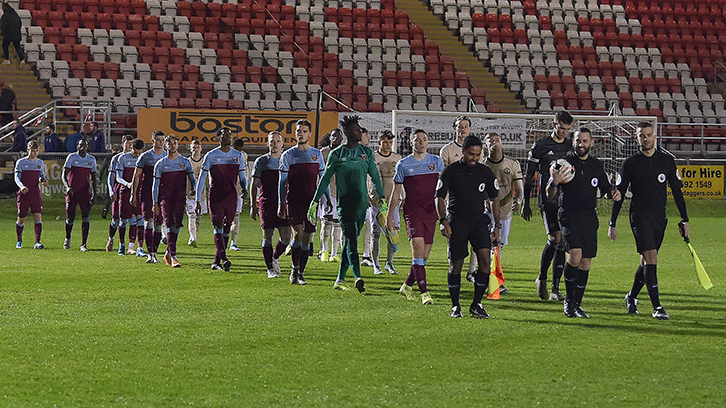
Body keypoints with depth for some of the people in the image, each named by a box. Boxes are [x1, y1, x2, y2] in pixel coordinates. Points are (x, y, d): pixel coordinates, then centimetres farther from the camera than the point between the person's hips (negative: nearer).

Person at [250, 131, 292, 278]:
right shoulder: (261, 161, 6)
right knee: (267, 236, -2)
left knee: (286, 235, -7)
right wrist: (253, 206, -2)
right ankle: (270, 268, 7)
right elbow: (254, 185, 6)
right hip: (266, 203, -2)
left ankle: (275, 258, 20)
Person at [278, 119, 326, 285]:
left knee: (306, 238, 2)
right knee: (298, 233, -17)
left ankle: (301, 273, 11)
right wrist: (281, 204, 1)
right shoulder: (288, 155, 4)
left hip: (311, 201, 2)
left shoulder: (317, 154, 10)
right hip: (294, 200, -2)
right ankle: (294, 269, -4)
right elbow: (282, 182, 5)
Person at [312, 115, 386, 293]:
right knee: (351, 240, -15)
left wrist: (382, 199, 17)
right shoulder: (336, 154, 1)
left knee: (350, 241, 7)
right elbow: (326, 178, 6)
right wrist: (315, 202, 6)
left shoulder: (366, 153, 10)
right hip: (345, 203, -4)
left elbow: (375, 177, 18)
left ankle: (340, 279, 15)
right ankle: (358, 278, -25)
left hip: (362, 203, 4)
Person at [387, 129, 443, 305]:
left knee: (424, 256, 5)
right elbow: (396, 193, 9)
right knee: (418, 249, -17)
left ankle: (407, 286, 26)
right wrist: (389, 216, 9)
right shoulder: (403, 164, 4)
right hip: (412, 212, -3)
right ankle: (424, 293, -19)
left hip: (431, 212, 3)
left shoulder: (436, 161, 9)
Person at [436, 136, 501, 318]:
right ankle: (455, 306, 11)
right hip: (456, 221, -2)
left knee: (485, 258, -14)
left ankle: (476, 304, -4)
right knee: (455, 264, -2)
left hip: (479, 220, 2)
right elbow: (439, 197, 0)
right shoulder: (451, 171, -1)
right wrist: (443, 221, -13)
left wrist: (496, 226, 8)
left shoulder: (485, 172, 6)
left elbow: (494, 199, 13)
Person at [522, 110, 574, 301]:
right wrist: (526, 204, 3)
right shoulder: (540, 146, 1)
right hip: (548, 199, -4)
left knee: (562, 243, 1)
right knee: (555, 238, -16)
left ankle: (555, 289, 5)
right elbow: (529, 176, 4)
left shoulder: (572, 146, 13)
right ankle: (542, 279, 5)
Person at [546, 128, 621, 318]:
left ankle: (577, 304, 15)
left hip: (589, 217, 4)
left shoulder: (596, 165, 10)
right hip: (568, 215, -4)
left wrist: (613, 193, -1)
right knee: (575, 255, -21)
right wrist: (554, 183, -27)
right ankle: (569, 300, -5)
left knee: (585, 262, 3)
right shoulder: (565, 162, -2)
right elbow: (550, 195, -5)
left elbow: (605, 188, 22)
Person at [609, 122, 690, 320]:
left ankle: (632, 296, 34)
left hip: (659, 217, 4)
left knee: (647, 261, 11)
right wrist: (612, 224, 1)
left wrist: (684, 220, 7)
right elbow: (619, 193, 3)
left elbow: (677, 191, 11)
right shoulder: (630, 163, -1)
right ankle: (657, 307, -18)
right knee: (651, 258, -15)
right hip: (640, 216, -4)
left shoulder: (667, 161, 6)